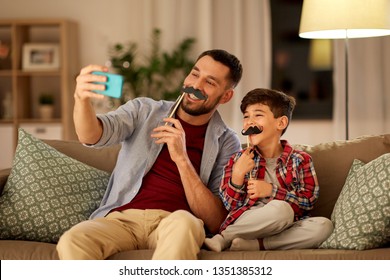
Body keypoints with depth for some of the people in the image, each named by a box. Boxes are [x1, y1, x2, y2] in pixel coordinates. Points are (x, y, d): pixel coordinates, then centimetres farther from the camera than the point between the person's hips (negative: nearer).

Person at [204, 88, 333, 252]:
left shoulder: (299, 160, 10)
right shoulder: (238, 160, 12)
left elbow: (309, 200, -1)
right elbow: (230, 205, 5)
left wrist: (271, 191, -9)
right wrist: (238, 175, -10)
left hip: (286, 227, 2)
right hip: (246, 223, -2)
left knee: (324, 225, -28)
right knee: (281, 208, -33)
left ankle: (253, 244, -27)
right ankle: (224, 238, -22)